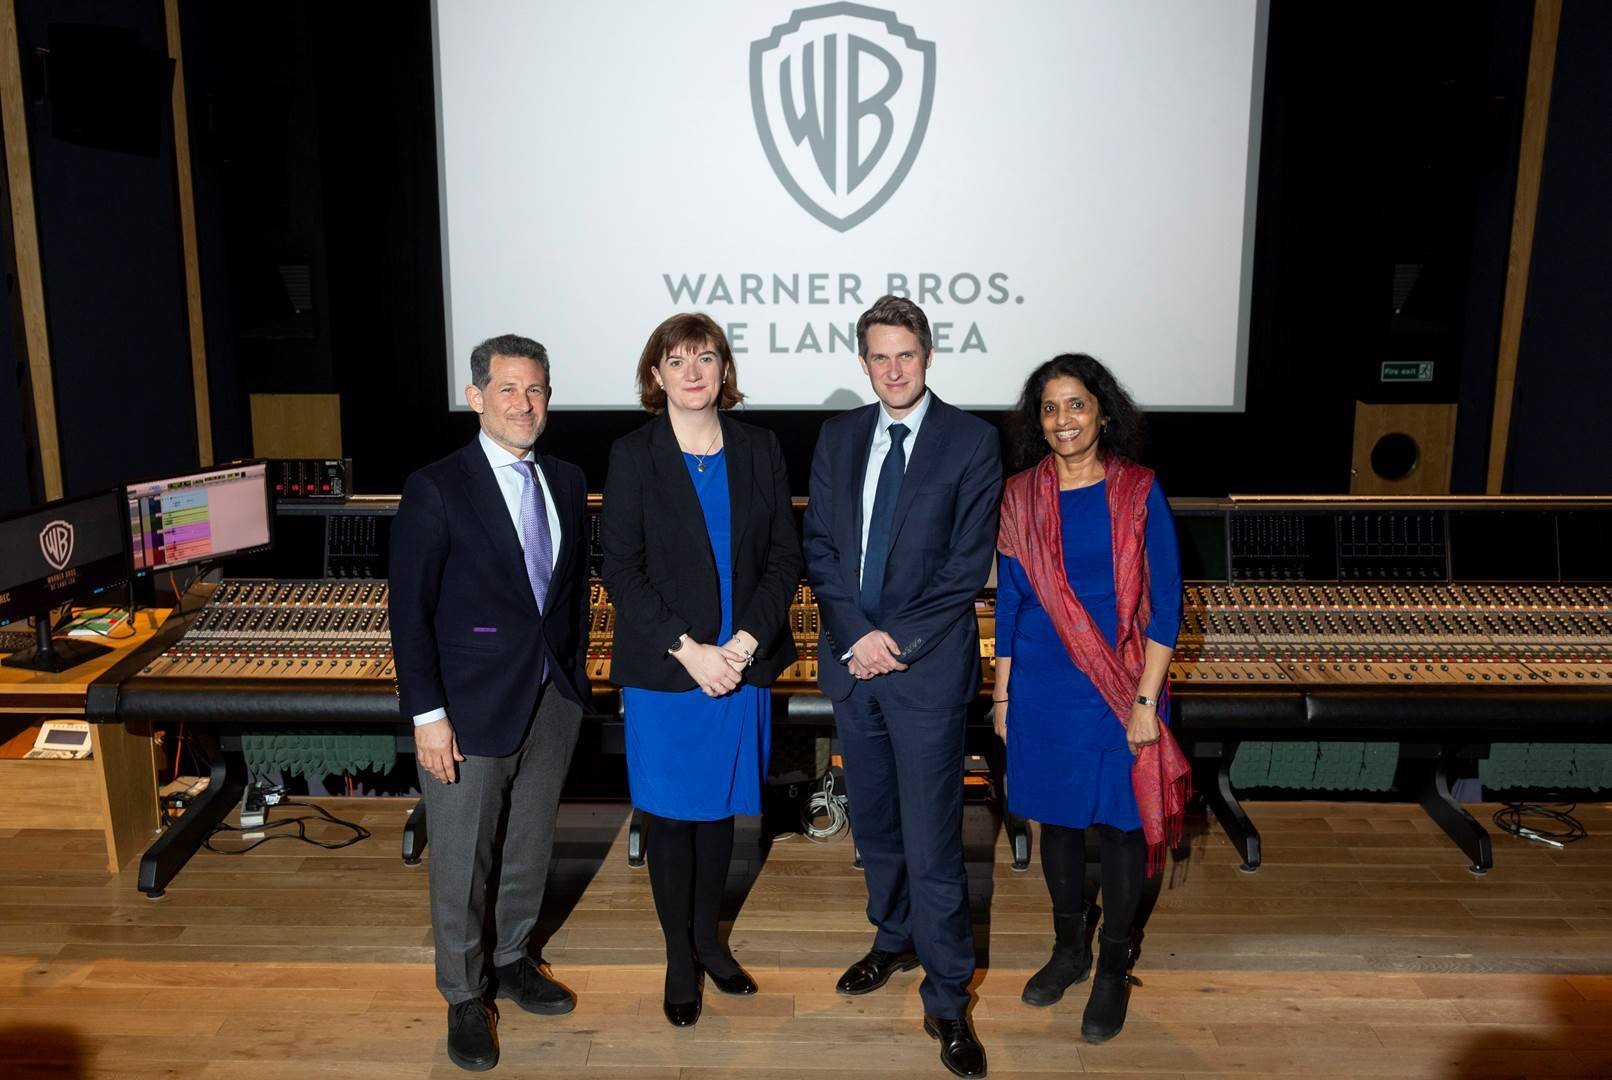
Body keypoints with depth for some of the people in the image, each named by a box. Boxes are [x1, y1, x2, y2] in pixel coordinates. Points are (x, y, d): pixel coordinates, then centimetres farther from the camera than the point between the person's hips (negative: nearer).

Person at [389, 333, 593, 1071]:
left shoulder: (566, 481, 5)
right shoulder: (436, 488, -11)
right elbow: (409, 610, -11)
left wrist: (575, 676, 8)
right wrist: (427, 713, -14)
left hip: (553, 699, 5)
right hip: (471, 707, -5)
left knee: (532, 847, 19)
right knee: (461, 863, 9)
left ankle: (513, 962, 41)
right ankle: (464, 997, 30)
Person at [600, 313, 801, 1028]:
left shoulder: (759, 450, 4)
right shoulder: (632, 456, -3)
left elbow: (785, 556, 2)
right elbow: (621, 569, -7)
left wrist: (749, 638, -11)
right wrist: (688, 649, -15)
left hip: (743, 663, 2)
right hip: (663, 669, -2)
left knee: (720, 807, 15)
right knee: (670, 813, 8)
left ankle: (708, 936, 34)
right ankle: (680, 957, 25)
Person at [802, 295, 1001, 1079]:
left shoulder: (972, 442, -5)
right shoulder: (838, 437, 8)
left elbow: (970, 564, -9)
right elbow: (819, 548, 4)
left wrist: (896, 641, -13)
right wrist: (857, 635, -9)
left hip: (927, 666, -4)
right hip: (852, 659, 5)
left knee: (932, 842, -1)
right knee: (874, 823, 19)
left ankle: (946, 1002, 14)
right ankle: (894, 940, 41)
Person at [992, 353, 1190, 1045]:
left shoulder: (1138, 493, -6)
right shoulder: (1021, 496, 1)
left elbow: (1165, 603, -7)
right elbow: (1009, 601, 6)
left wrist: (1146, 699, -11)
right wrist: (1001, 693, 7)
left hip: (1119, 691, -2)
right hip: (1042, 690, 3)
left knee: (1120, 821, 8)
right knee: (1056, 818, 14)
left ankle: (1113, 968, 27)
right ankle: (1069, 948, 35)